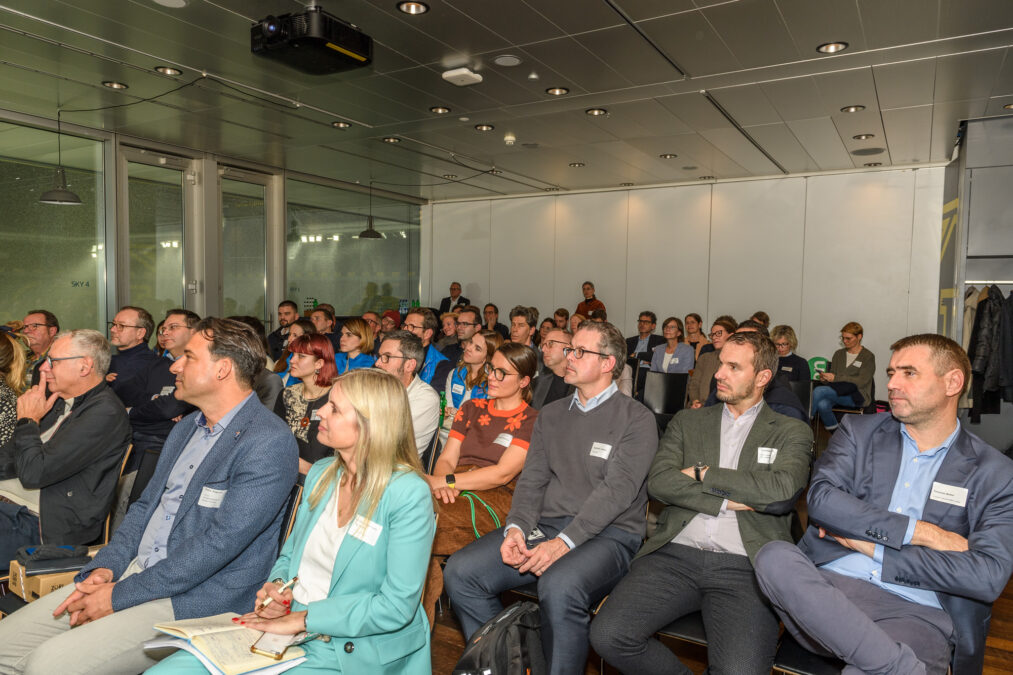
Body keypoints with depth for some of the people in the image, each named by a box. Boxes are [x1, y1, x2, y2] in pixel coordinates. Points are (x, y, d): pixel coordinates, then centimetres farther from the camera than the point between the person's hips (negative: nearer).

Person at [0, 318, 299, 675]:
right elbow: (145, 506, 16)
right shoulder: (185, 427, 14)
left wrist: (119, 596, -16)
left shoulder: (270, 443, -19)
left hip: (195, 599, -8)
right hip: (132, 571, 8)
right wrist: (105, 568, -1)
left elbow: (218, 543, -23)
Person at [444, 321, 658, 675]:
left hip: (608, 533, -5)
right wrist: (516, 527, -8)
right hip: (544, 526, 6)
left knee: (559, 587, -36)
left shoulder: (636, 419, -2)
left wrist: (564, 542, -22)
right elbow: (532, 479, 11)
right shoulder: (550, 414, 17)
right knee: (460, 571, -11)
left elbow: (616, 491, -13)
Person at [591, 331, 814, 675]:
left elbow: (783, 490, -9)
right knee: (607, 634, -18)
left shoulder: (792, 432, 12)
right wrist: (726, 501, -6)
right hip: (676, 555, 3)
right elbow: (658, 481, 2)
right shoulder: (687, 421, 18)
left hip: (743, 567, -2)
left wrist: (703, 473, -3)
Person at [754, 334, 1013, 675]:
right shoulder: (859, 431, 12)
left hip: (916, 612, -5)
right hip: (829, 586, 5)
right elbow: (820, 499, -5)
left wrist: (874, 549, -7)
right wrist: (917, 530, -10)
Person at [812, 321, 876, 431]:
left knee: (819, 391, -31)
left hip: (858, 395, -5)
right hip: (836, 392, 5)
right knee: (822, 404, -34)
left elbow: (862, 381, -10)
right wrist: (825, 379, -9)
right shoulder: (839, 354, 20)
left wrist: (835, 378, -18)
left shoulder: (868, 357, 2)